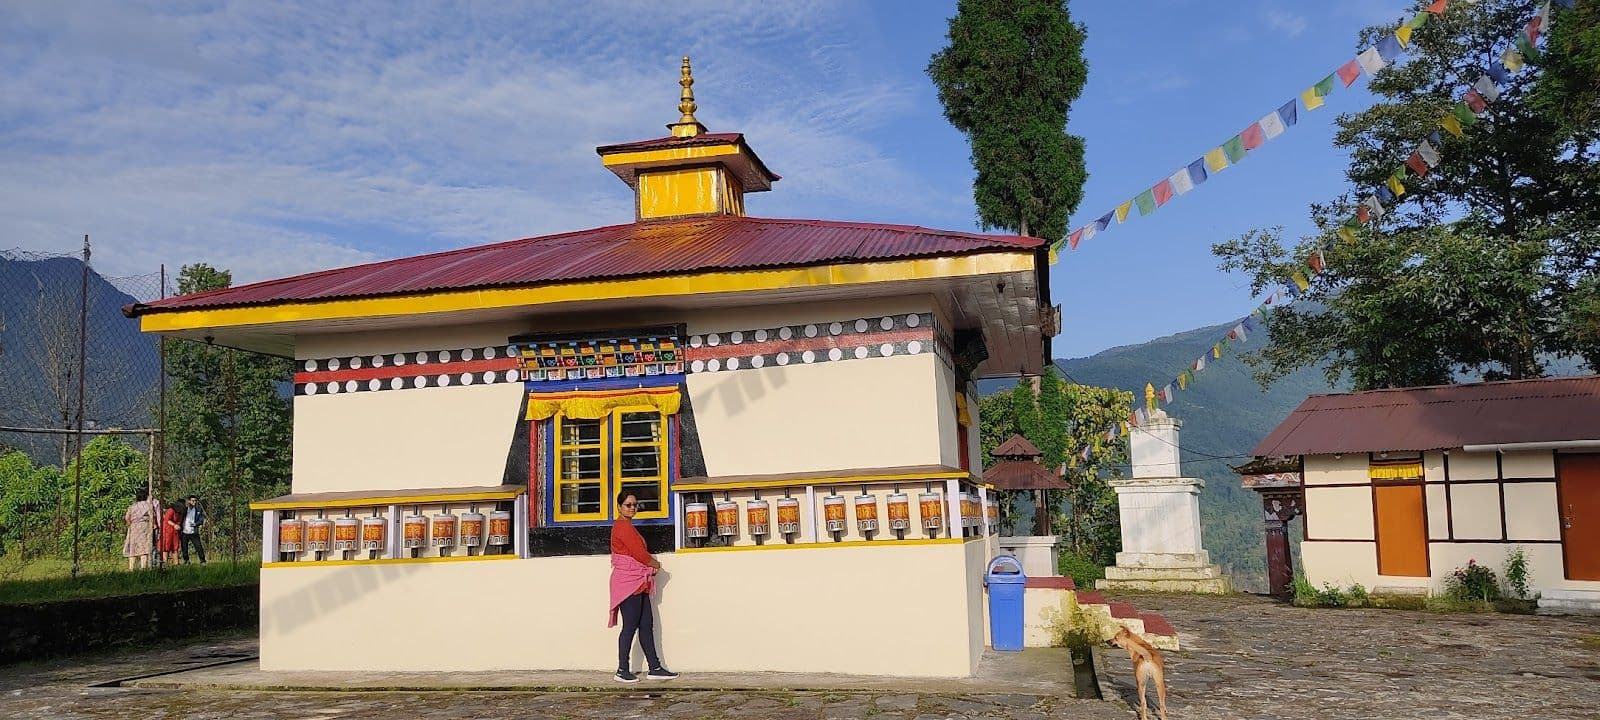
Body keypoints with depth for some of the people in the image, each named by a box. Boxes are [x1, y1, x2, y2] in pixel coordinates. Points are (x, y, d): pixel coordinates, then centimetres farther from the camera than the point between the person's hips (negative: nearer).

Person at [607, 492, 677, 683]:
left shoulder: (628, 526, 20)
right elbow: (639, 553, -16)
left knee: (646, 625, 8)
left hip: (638, 584, 10)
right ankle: (622, 670, 1)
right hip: (628, 582, -10)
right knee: (630, 626, -6)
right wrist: (655, 564, 1)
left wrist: (649, 564, 2)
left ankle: (655, 668, 10)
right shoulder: (622, 526, -12)